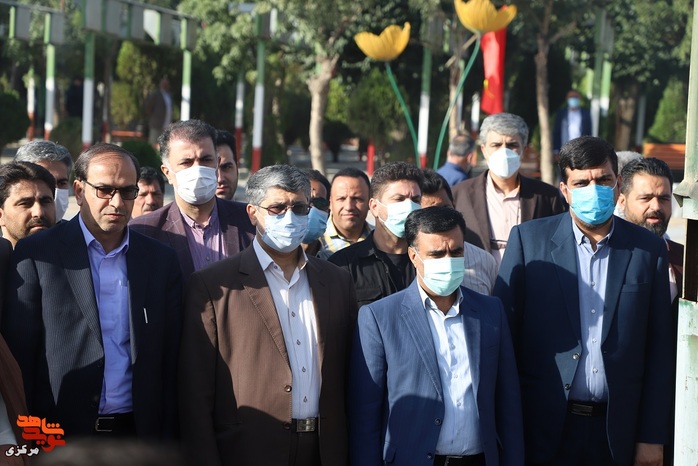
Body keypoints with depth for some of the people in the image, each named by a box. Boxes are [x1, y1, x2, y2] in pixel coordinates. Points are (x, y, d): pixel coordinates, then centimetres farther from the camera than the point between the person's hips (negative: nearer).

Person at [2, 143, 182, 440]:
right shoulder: (36, 254, -2)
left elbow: (169, 362, 8)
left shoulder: (161, 260, 7)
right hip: (62, 434, -2)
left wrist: (166, 438, 3)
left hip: (138, 433, 2)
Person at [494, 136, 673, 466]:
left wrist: (652, 437, 1)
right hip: (543, 428, -1)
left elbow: (659, 349, 5)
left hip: (616, 431, 1)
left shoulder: (648, 249, 3)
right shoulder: (528, 239, 0)